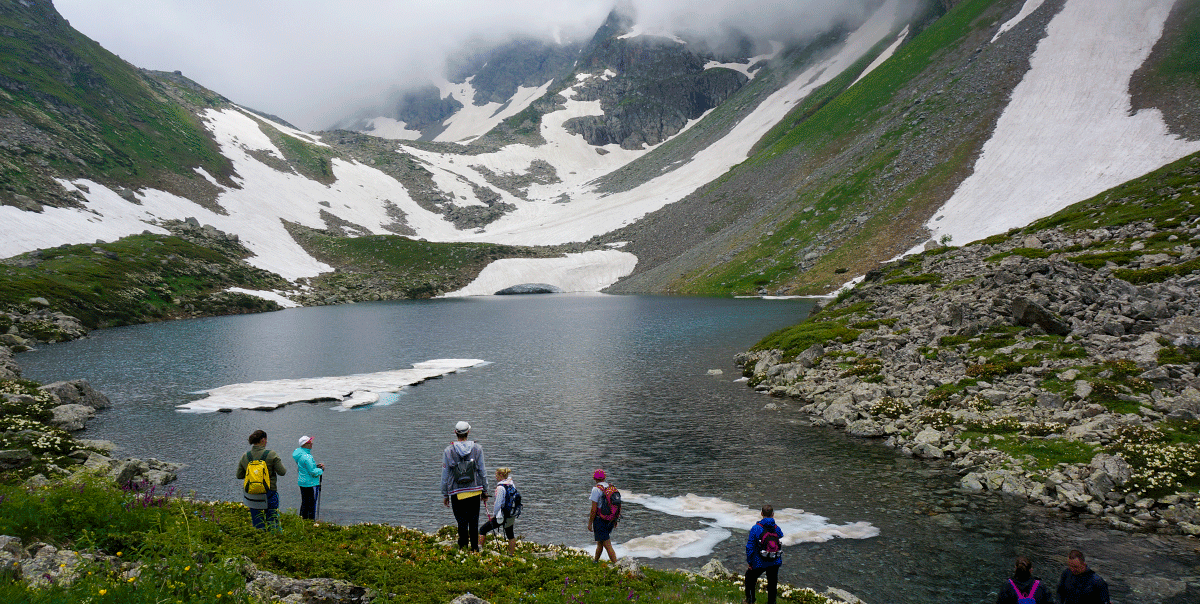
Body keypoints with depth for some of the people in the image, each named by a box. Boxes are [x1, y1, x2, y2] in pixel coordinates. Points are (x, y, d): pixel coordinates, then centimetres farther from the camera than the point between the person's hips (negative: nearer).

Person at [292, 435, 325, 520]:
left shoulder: (299, 452, 6)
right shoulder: (307, 457, -25)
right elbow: (313, 472, -22)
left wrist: (316, 466, 8)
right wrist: (321, 470, -5)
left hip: (301, 482, 9)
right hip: (311, 483, -9)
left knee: (304, 503, 18)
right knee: (312, 504, 0)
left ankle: (303, 519, 26)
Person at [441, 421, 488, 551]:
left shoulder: (449, 451, -3)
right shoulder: (477, 449, -1)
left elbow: (445, 475, 1)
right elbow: (482, 471, 3)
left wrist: (445, 494, 9)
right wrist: (485, 491, 11)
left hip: (457, 493, -1)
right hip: (475, 491, 1)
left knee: (462, 523, 4)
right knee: (474, 522, 12)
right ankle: (475, 548, 19)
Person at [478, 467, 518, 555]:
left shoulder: (500, 487, -17)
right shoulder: (512, 485, 5)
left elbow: (498, 504, -16)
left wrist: (493, 515, -5)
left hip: (502, 516, -7)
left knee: (482, 530, 6)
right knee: (511, 535, 20)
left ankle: (479, 549, 9)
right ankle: (511, 555, 24)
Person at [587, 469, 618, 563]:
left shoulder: (596, 489, -15)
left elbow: (594, 509, -17)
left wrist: (590, 523, -9)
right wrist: (615, 520, 22)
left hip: (600, 520, -8)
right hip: (610, 520, 8)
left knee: (607, 545, -6)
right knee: (600, 542, 25)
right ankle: (596, 561, 39)